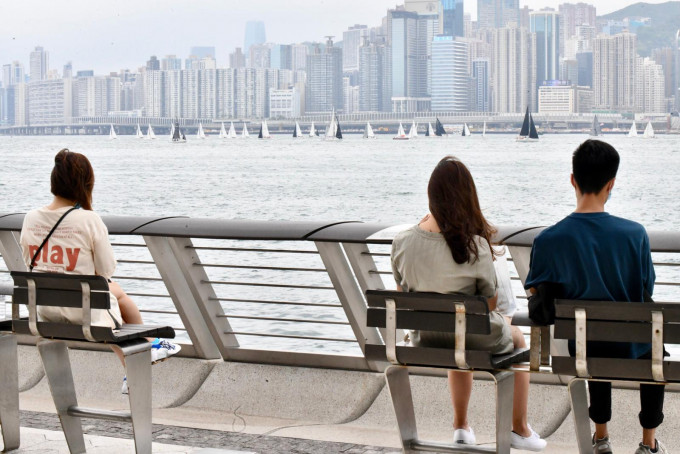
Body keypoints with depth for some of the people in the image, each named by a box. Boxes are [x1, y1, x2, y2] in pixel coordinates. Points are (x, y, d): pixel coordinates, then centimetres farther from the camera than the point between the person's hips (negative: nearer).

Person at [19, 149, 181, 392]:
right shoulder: (88, 220, -20)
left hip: (45, 310, 5)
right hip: (84, 310, -5)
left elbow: (30, 265, 6)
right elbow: (107, 269, -13)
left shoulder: (30, 219, -6)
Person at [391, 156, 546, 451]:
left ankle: (460, 426, 50)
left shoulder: (402, 243, -17)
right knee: (517, 339, 32)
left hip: (424, 340, 4)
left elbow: (401, 293, 1)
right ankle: (519, 429, 41)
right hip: (477, 342, -3)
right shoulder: (475, 246, -28)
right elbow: (490, 302, -17)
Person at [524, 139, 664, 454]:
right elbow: (646, 294, -8)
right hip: (628, 350, -1)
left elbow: (536, 297, -7)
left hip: (578, 347, 1)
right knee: (655, 343, 36)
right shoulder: (634, 234, -20)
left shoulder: (548, 240, -19)